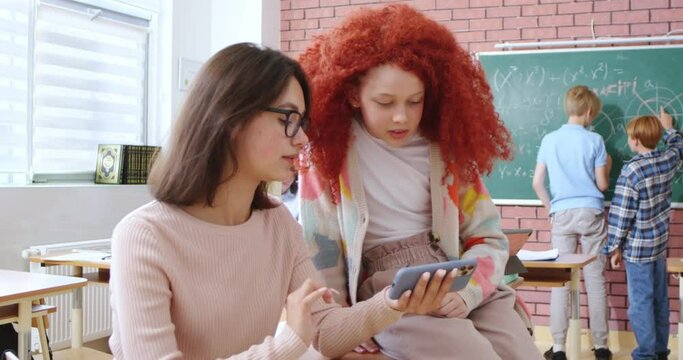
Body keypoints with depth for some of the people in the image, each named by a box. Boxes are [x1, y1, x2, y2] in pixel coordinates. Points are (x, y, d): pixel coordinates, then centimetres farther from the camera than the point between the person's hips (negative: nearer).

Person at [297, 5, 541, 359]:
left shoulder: (448, 148, 7)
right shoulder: (326, 154, -1)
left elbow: (489, 238, 7)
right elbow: (320, 253, 3)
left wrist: (465, 292, -10)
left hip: (465, 285, 4)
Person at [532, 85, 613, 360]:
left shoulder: (549, 139, 3)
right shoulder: (595, 140, -3)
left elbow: (537, 183, 2)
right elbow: (602, 185, -1)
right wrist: (607, 167, 19)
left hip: (562, 215, 1)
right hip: (591, 214, -1)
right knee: (595, 280, 5)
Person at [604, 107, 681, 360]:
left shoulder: (631, 170, -19)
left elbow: (621, 214, -17)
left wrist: (615, 247, -8)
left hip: (638, 247, -7)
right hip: (660, 243, 7)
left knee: (640, 302, 1)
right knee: (660, 298, 15)